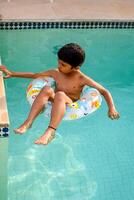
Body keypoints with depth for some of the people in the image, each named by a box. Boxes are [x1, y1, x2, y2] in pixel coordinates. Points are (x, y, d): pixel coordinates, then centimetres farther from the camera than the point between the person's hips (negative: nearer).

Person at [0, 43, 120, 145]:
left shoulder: (82, 79, -7)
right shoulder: (56, 73, 5)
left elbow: (104, 92, -6)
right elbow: (34, 75, 16)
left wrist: (112, 108, -21)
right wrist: (12, 74, 14)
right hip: (55, 105, 4)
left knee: (60, 95, -36)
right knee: (47, 89, -28)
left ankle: (50, 131, -48)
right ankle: (28, 123, -35)